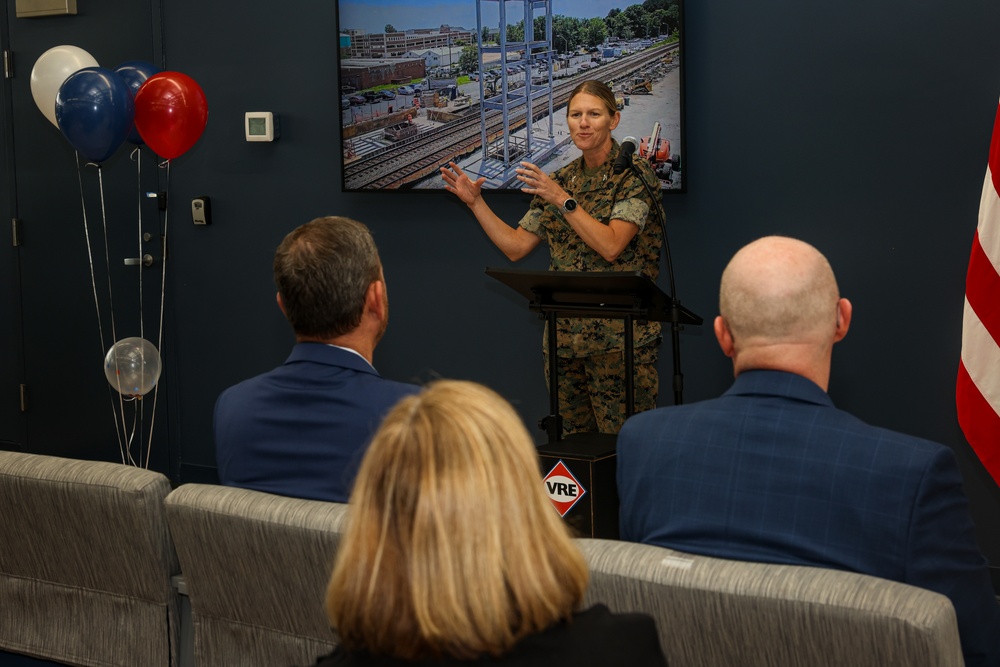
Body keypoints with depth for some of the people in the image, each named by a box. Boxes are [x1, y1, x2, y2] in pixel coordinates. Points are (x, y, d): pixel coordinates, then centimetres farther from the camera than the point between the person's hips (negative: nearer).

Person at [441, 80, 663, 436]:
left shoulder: (632, 176, -5)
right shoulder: (560, 180, 13)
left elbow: (611, 246, -17)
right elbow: (515, 246, 12)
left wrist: (563, 200, -19)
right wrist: (475, 202, 5)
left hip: (619, 337, -6)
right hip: (564, 336, 6)